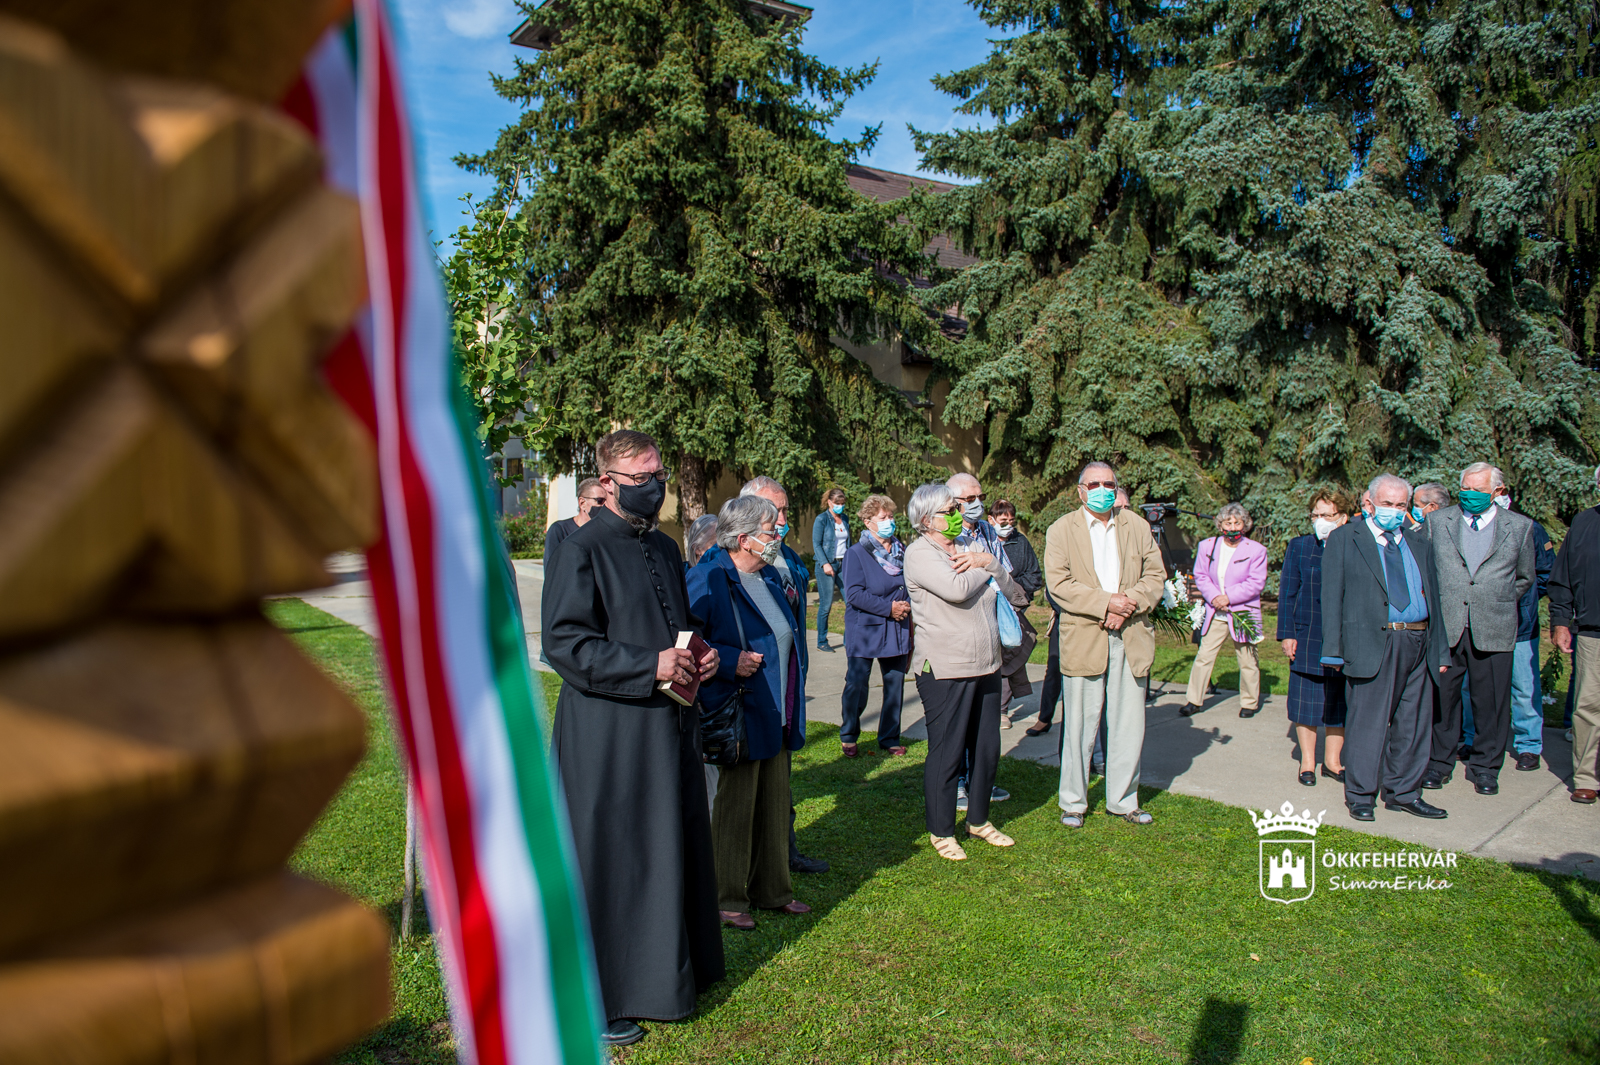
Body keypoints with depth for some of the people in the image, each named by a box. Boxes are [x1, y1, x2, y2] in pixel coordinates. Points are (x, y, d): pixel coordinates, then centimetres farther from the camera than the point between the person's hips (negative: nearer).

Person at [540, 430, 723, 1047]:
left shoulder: (665, 549, 13)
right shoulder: (581, 552, -11)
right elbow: (563, 641, -18)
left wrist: (699, 657, 2)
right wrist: (650, 666, -24)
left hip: (669, 729, 8)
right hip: (608, 736, -8)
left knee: (670, 851, 16)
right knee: (610, 862, 1)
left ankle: (662, 970, 34)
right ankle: (597, 1000, 17)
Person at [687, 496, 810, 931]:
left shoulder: (770, 577, 12)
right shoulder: (709, 579, -16)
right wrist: (731, 662, -25)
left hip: (777, 714, 8)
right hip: (741, 716, -8)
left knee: (775, 805, 17)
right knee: (734, 809, 4)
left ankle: (771, 890, 32)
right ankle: (726, 899, 20)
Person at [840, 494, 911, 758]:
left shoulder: (902, 551, 8)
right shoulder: (856, 553, -7)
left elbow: (910, 586, 18)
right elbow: (854, 593, -15)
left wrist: (907, 607, 1)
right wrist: (888, 607, -19)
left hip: (897, 631, 5)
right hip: (864, 630, -4)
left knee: (895, 685, 8)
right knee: (857, 685, 2)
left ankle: (890, 739, 23)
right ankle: (848, 737, 22)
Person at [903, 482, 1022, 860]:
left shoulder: (965, 550, 14)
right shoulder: (920, 553, -9)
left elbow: (1008, 588, 11)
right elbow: (955, 589, -24)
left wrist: (988, 562, -7)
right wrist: (986, 569, -6)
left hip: (985, 667, 7)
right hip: (946, 672, -7)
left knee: (987, 749, 14)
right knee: (946, 754, 2)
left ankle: (979, 819, 32)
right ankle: (941, 831, 18)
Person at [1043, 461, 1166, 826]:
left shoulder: (1137, 526, 12)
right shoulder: (1062, 530, 3)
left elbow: (1155, 574, 7)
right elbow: (1058, 583, -8)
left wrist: (1130, 604, -11)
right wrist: (1105, 602, -17)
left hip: (1131, 637, 3)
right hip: (1083, 637, -3)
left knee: (1129, 723, 8)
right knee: (1080, 724, 3)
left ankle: (1123, 799, 22)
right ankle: (1073, 802, 16)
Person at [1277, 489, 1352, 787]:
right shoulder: (1299, 547, 2)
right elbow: (1287, 593, 2)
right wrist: (1287, 634, -4)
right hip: (1307, 638, -1)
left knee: (1338, 703, 9)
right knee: (1307, 703, 4)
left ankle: (1332, 761, 23)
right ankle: (1307, 762, 17)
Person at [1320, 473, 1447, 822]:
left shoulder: (1420, 544, 17)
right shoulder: (1344, 539, 2)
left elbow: (1433, 598, 18)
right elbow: (1332, 597, -3)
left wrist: (1439, 649, 12)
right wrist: (1334, 649, -9)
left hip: (1418, 645, 5)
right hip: (1372, 645, -5)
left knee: (1412, 723, 11)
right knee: (1366, 722, -1)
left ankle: (1403, 792, 24)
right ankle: (1360, 795, 10)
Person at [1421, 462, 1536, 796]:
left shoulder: (1520, 526, 8)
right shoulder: (1437, 521, 8)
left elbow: (1524, 577, 18)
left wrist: (1497, 603, 13)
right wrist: (1437, 603, 8)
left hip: (1493, 628, 0)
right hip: (1445, 625, 0)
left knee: (1490, 699, 4)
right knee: (1441, 695, 4)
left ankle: (1485, 767, 19)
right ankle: (1440, 762, 18)